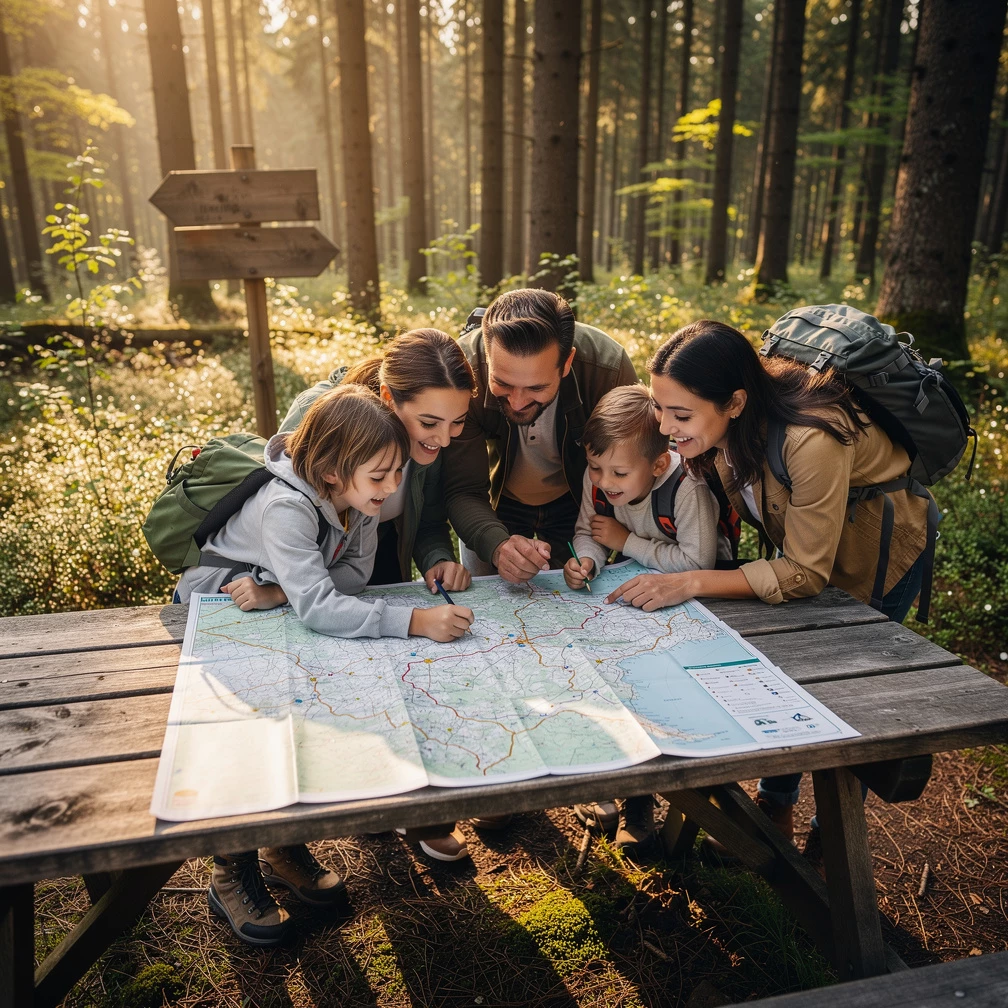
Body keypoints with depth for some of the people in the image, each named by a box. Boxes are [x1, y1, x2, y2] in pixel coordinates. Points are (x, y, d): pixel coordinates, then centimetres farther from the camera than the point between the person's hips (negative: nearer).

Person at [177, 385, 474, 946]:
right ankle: (233, 876, 11)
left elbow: (356, 573, -15)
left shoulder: (358, 494, -17)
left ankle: (285, 848, 18)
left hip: (274, 615, 6)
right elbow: (318, 607, -45)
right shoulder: (285, 508, -38)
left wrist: (279, 592, -31)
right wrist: (416, 621, -52)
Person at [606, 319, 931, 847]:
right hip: (797, 534, 6)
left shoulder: (811, 440, -43)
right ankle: (775, 812, 34)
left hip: (879, 547, -6)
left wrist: (692, 583, -38)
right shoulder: (727, 422, -24)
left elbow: (805, 574, -33)